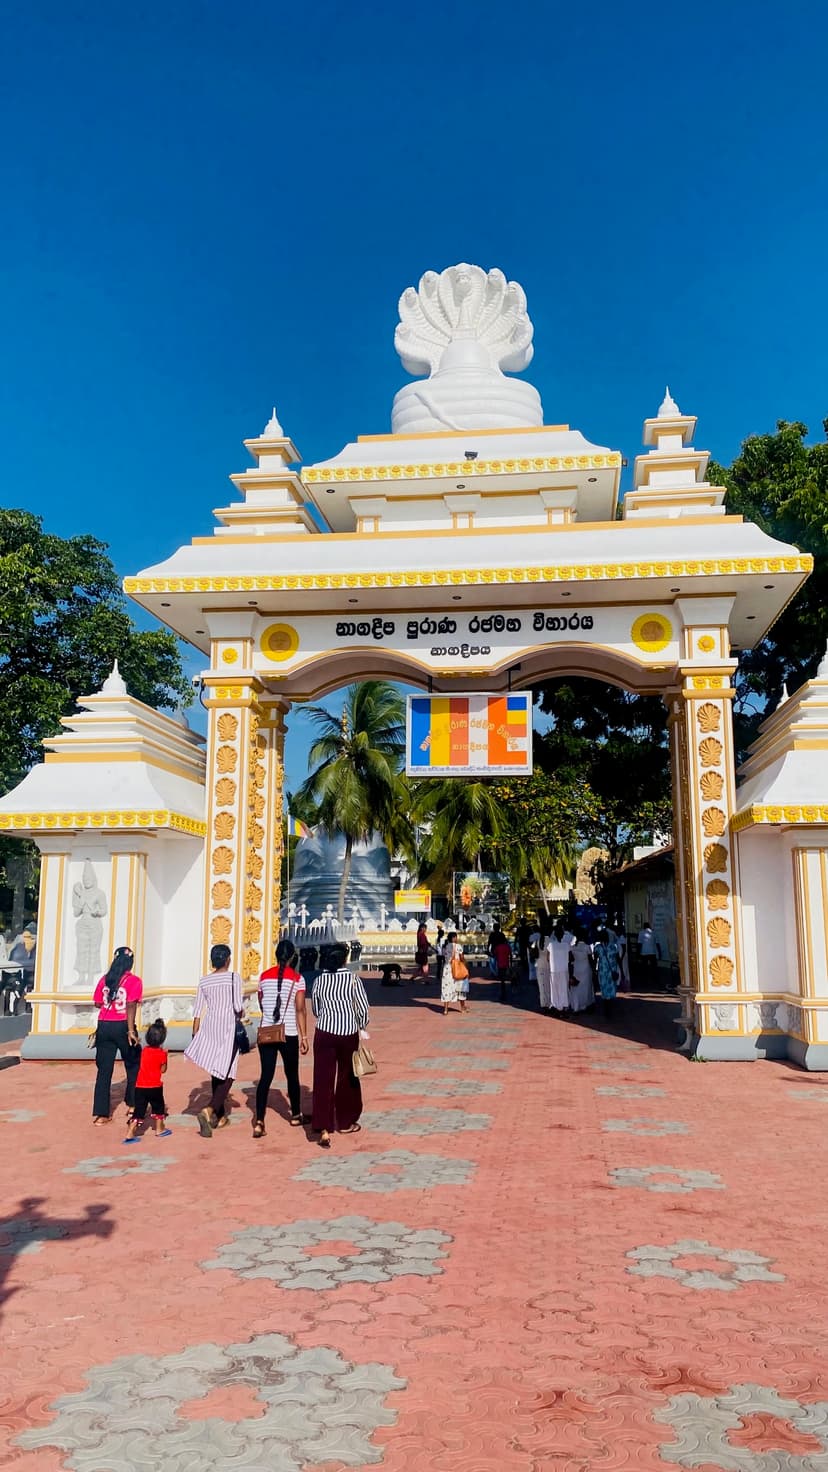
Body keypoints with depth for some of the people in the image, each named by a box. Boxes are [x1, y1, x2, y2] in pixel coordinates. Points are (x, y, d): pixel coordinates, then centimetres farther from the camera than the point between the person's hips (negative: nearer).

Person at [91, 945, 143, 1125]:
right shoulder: (134, 981, -5)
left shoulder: (105, 979, 9)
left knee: (104, 1070, 6)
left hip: (104, 1026, 4)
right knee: (133, 1067, 16)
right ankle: (132, 1106, 21)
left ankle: (100, 1114, 6)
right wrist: (131, 1030, -16)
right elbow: (131, 1006, -14)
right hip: (122, 1026, -4)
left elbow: (97, 1003, 10)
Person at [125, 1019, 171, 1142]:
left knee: (139, 1110, 5)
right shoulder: (161, 1053, -9)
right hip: (155, 1086, -3)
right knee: (158, 1107, 19)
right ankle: (159, 1130, 29)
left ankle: (130, 1134, -4)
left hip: (140, 1086, 3)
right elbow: (163, 1070, -1)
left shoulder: (144, 1050, 2)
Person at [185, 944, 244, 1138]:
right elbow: (238, 1006, -13)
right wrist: (241, 1014, 10)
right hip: (228, 1027, -5)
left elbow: (197, 1011, 5)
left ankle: (220, 1116, 26)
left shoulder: (204, 981, 5)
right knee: (227, 1075, -2)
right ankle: (209, 1110, -23)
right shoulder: (234, 977, -7)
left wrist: (195, 1035, 12)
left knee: (216, 1073, 17)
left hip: (209, 1027, 5)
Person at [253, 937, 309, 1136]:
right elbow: (301, 1009, -10)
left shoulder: (264, 976, 5)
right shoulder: (297, 978, -6)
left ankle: (259, 1122, -10)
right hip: (289, 1034, -2)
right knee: (292, 1075, 14)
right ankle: (296, 1115, 30)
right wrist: (304, 1036, -5)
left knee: (265, 1076, 1)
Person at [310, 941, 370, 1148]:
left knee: (323, 1080, 1)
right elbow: (363, 1008, -6)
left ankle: (324, 1129, -9)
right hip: (348, 1034, -1)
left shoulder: (319, 980, 2)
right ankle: (345, 1123, 29)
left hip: (324, 1033, 1)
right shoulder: (353, 979, -7)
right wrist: (362, 1027, 12)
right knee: (347, 1078, 15)